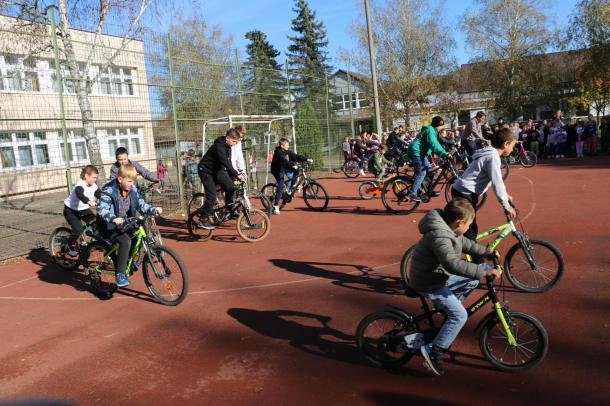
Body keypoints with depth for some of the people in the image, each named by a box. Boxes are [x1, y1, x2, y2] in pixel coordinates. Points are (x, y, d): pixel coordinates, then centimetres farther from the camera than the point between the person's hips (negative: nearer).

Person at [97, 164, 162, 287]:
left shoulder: (132, 190, -1)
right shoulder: (109, 191, -20)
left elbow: (141, 205, 2)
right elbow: (101, 209, -31)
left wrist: (154, 210, -18)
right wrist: (113, 218, -50)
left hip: (125, 224, 7)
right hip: (110, 225, -7)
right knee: (126, 241, -30)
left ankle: (128, 258, 13)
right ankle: (120, 274, -22)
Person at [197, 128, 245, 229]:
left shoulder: (227, 146, 0)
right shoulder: (219, 147, -28)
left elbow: (228, 163, 4)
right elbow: (226, 163, -38)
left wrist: (234, 175, -3)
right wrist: (237, 175, -43)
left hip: (217, 170, 8)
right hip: (206, 171, -8)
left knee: (230, 186, -7)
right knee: (212, 196, -12)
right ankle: (203, 221, -3)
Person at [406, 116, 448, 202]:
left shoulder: (432, 130, 16)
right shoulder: (430, 130, -17)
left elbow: (435, 143, 22)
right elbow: (434, 144, -30)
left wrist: (444, 152, 15)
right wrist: (444, 153, -36)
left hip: (421, 153, 11)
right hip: (416, 152, -11)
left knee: (429, 170, 12)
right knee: (421, 173, -14)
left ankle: (429, 191, 21)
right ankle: (412, 194, -16)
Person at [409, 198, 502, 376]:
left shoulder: (449, 230, 3)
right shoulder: (440, 236, -30)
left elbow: (464, 243, 22)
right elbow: (453, 264, -42)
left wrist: (486, 251, 18)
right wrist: (484, 271, -40)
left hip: (439, 275, 10)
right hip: (428, 283, -10)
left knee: (472, 281, 16)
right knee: (460, 315, -13)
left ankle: (446, 307, 26)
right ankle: (433, 351, -6)